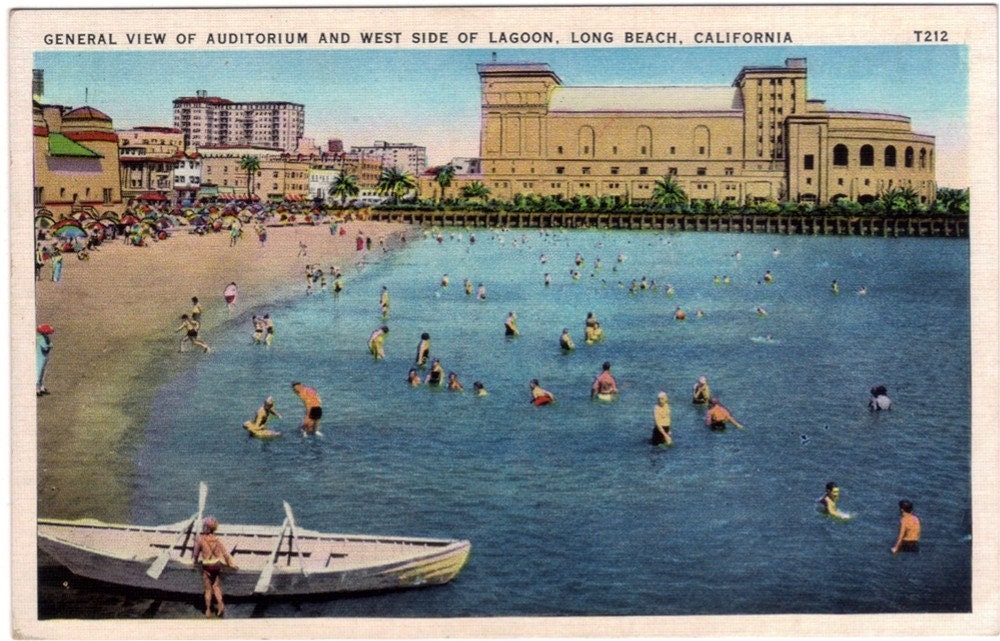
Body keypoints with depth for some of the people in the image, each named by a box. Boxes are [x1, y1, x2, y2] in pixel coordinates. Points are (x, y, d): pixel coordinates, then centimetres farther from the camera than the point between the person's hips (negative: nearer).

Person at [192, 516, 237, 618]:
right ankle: (220, 603, -8)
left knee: (208, 589, 12)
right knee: (216, 586, 15)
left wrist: (196, 560, 21)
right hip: (217, 565, 2)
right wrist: (231, 564, 3)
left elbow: (196, 553, -1)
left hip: (206, 566, -2)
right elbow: (225, 553, -6)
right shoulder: (217, 540, -6)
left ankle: (208, 610, 18)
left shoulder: (200, 539, -13)